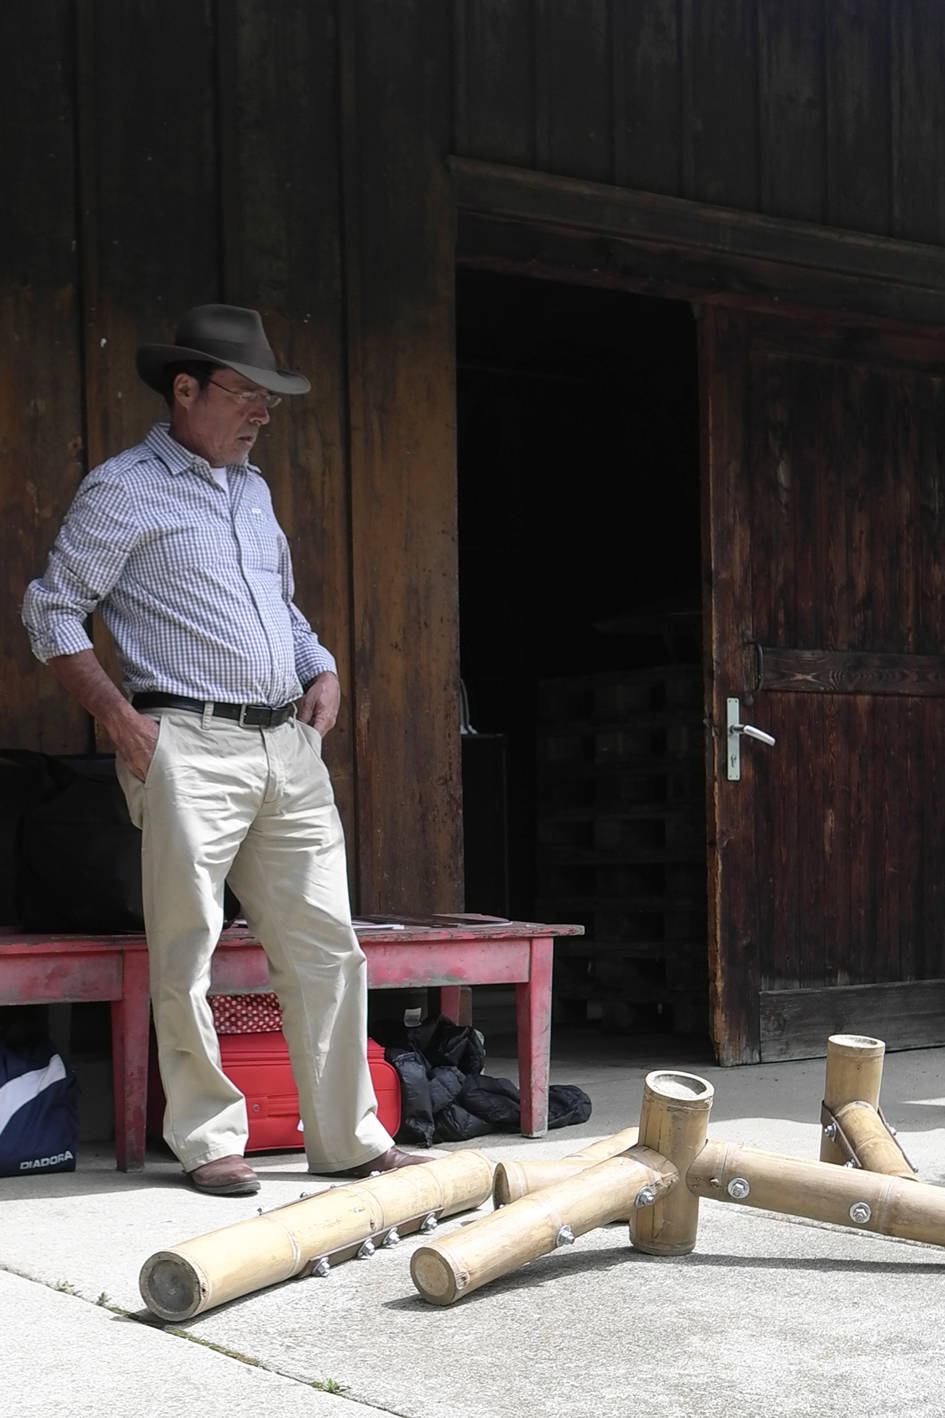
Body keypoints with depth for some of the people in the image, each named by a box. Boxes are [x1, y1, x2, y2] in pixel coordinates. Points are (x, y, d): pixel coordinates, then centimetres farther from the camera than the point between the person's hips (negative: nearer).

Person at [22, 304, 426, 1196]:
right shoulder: (123, 490, 0)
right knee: (188, 953, -3)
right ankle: (208, 1142, 9)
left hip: (288, 746, 7)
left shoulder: (253, 490, 22)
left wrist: (322, 671, 14)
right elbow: (51, 611, -1)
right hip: (188, 745, -7)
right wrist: (115, 712, -12)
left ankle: (348, 1137, 13)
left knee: (326, 945, 5)